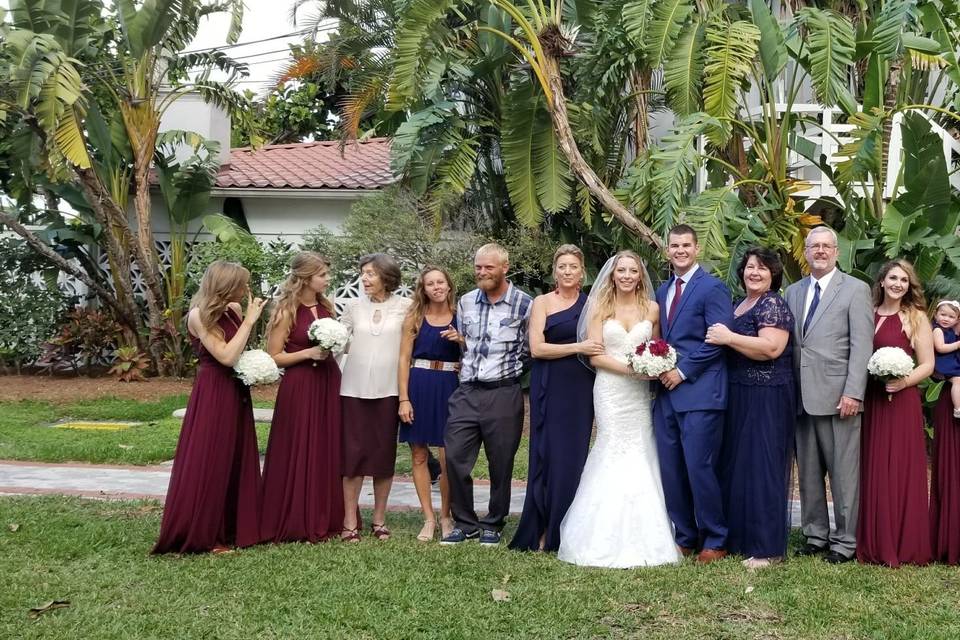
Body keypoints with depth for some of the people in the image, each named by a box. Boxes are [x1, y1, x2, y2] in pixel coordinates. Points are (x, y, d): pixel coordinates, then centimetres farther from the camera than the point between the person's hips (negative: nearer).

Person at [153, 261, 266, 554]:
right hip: (212, 395, -8)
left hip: (236, 393, 8)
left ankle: (233, 529, 20)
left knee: (236, 463, 11)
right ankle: (201, 535, 7)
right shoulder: (199, 315, -14)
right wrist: (249, 320, -18)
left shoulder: (234, 310, 7)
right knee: (208, 465, -2)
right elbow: (226, 356, -23)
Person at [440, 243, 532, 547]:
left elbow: (531, 351, 1)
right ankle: (464, 522, 15)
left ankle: (493, 524, 22)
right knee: (455, 457, 0)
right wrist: (457, 340, 2)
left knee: (501, 463, 6)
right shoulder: (466, 302, 10)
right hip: (467, 393, 4)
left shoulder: (524, 304, -4)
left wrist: (508, 365, -11)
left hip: (503, 393, -4)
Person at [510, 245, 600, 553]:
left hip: (581, 388, 3)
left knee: (575, 455, 3)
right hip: (550, 387, -3)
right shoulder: (543, 302, 2)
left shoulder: (591, 303, 11)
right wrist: (578, 348, -15)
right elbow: (537, 348, -8)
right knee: (548, 454, -2)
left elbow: (600, 343, 17)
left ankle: (566, 532, 12)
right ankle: (542, 532, 6)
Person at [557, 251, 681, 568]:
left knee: (641, 456, 0)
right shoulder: (600, 308, 2)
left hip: (640, 393, 2)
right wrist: (630, 368, -14)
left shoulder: (652, 309, 9)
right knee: (614, 455, -5)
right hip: (610, 391, -2)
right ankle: (610, 541, 0)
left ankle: (641, 539, 8)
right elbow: (595, 355, -3)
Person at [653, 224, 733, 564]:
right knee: (671, 471, 8)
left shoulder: (713, 288, -5)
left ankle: (715, 542, 7)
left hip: (699, 393, -7)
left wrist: (682, 371, -13)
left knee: (700, 469, -6)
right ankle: (685, 538, 20)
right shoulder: (662, 291, 17)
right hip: (667, 393, 7)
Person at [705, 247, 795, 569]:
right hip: (739, 396, 9)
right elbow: (722, 340, 27)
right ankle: (739, 537, 22)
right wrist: (719, 337, 7)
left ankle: (768, 548, 1)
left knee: (762, 466, -6)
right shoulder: (738, 305, 16)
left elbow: (771, 348, -22)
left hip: (766, 398, -9)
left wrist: (728, 337, -20)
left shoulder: (773, 304, -10)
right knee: (736, 463, 12)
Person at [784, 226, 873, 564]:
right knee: (808, 472, 10)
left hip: (838, 396, -5)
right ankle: (816, 535, 21)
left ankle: (845, 541, 7)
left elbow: (861, 346, -7)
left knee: (844, 473, -1)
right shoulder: (793, 292, 15)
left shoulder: (856, 290, 0)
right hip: (803, 396, 5)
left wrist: (853, 393, -14)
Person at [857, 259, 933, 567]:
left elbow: (927, 365, -2)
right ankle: (876, 544, 16)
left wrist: (903, 382, -19)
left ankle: (904, 545, 8)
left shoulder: (916, 317, -1)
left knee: (900, 472, -1)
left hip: (901, 403, -3)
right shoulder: (868, 314, 8)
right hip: (870, 403, 4)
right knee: (873, 473, 7)